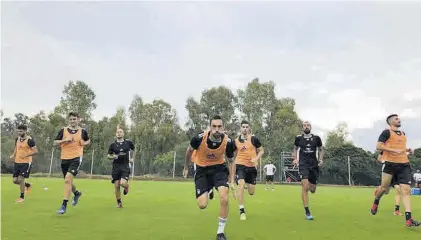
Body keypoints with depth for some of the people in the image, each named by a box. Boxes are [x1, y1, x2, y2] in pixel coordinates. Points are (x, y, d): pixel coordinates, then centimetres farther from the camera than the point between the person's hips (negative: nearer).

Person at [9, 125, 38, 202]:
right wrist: (13, 155, 4)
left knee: (20, 179, -11)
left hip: (26, 162, -7)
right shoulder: (17, 139, 8)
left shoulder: (29, 140, -13)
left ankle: (22, 197, 5)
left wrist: (25, 155, -24)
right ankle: (27, 185, 35)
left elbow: (35, 151, -14)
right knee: (15, 180, 5)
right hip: (17, 162, 7)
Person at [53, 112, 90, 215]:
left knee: (68, 179, -20)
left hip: (76, 158, -4)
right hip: (64, 159, 4)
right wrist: (64, 140, -13)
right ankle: (77, 193, 47)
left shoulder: (83, 131, 3)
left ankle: (64, 205, -15)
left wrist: (84, 143, -2)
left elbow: (88, 140, 20)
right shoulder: (63, 130, 4)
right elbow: (55, 143, 4)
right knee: (68, 181, 16)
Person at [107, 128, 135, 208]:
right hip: (116, 166, 1)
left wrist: (132, 158, 10)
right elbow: (108, 156, 10)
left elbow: (133, 150, 21)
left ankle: (126, 187, 19)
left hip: (125, 166, -1)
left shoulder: (128, 142, 2)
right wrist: (113, 157, -11)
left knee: (123, 183, -20)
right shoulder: (113, 145, 3)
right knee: (117, 186, 0)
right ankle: (119, 203, 17)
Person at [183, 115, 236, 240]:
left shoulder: (228, 142, -23)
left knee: (224, 199, -21)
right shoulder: (199, 138, -27)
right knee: (202, 205, -7)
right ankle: (208, 192, 34)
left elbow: (231, 161, -3)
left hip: (219, 168, 0)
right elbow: (189, 150, -2)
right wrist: (186, 167, 11)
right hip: (202, 170, 0)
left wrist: (232, 182, -8)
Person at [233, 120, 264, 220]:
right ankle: (242, 211, -12)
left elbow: (261, 150, 4)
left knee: (251, 193, 4)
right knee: (241, 185, -23)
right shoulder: (236, 141, 2)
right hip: (240, 166, 0)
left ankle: (249, 185, 45)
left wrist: (256, 159, -14)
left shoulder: (254, 139, -3)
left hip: (252, 166, 0)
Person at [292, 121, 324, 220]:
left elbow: (321, 149, 15)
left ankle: (310, 186, 48)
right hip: (303, 165, -2)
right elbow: (295, 149, 18)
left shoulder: (316, 138, 2)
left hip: (314, 165, 2)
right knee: (305, 187, -18)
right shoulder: (298, 138, 2)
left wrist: (320, 159, 0)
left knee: (312, 190, 7)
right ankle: (307, 212, -10)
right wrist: (295, 159, 4)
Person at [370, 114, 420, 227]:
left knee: (406, 190, -6)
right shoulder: (386, 132, -4)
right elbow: (378, 146, -13)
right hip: (390, 164, -5)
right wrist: (395, 150, -19)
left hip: (404, 165, 6)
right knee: (384, 188, 4)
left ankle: (408, 218, -9)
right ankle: (376, 203, 36)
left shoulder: (403, 133, 19)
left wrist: (407, 150, 13)